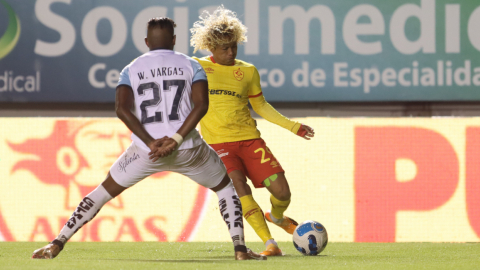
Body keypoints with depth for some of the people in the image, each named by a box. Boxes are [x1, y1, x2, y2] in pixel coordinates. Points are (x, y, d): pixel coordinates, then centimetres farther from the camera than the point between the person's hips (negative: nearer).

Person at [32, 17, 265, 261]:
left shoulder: (131, 70, 11)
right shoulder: (191, 66, 8)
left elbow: (122, 108, -6)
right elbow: (201, 105, -9)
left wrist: (151, 143, -13)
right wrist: (176, 140, -15)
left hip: (146, 150, 1)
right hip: (188, 149, -1)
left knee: (104, 192, 17)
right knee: (225, 187, 23)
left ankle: (57, 244, 10)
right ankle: (240, 248, 10)